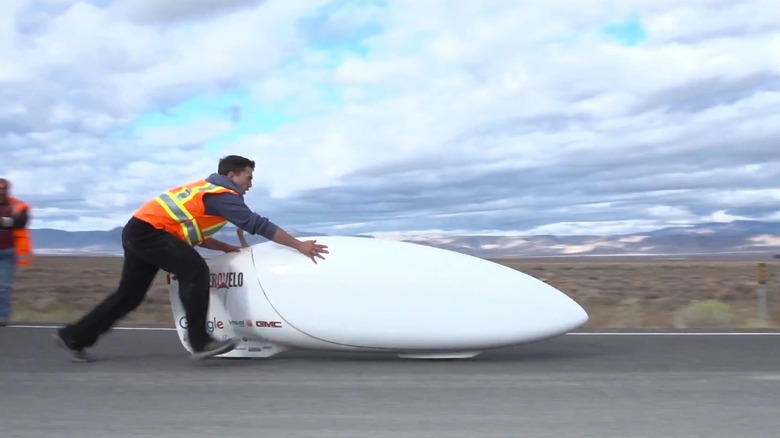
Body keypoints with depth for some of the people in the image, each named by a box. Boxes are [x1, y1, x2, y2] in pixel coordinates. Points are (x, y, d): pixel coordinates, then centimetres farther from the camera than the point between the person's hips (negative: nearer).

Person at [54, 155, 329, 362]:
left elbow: (194, 233, 21)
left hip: (138, 231, 10)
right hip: (148, 231, -10)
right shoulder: (223, 195, -9)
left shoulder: (207, 190, 18)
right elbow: (258, 224, -15)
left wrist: (228, 248, 16)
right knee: (195, 270, -16)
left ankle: (74, 337, 23)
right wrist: (300, 245, -13)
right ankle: (200, 341, -16)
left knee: (130, 294, 14)